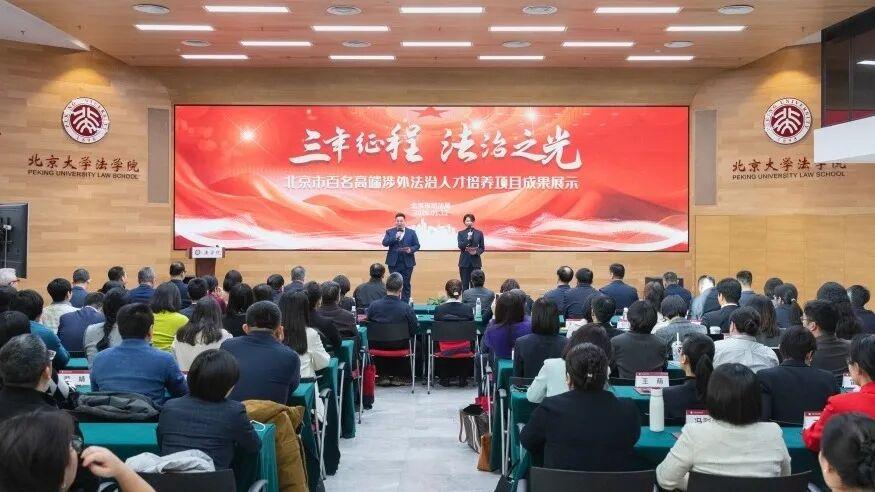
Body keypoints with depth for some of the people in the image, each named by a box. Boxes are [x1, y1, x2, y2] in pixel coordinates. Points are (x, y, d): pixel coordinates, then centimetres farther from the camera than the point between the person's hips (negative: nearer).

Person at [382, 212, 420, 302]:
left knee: (406, 285, 3)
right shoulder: (389, 232, 6)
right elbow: (384, 243, -7)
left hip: (407, 263, 0)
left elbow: (417, 245, 5)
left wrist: (411, 249, -15)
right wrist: (395, 237, -17)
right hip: (394, 263, 0)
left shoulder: (411, 232, 6)